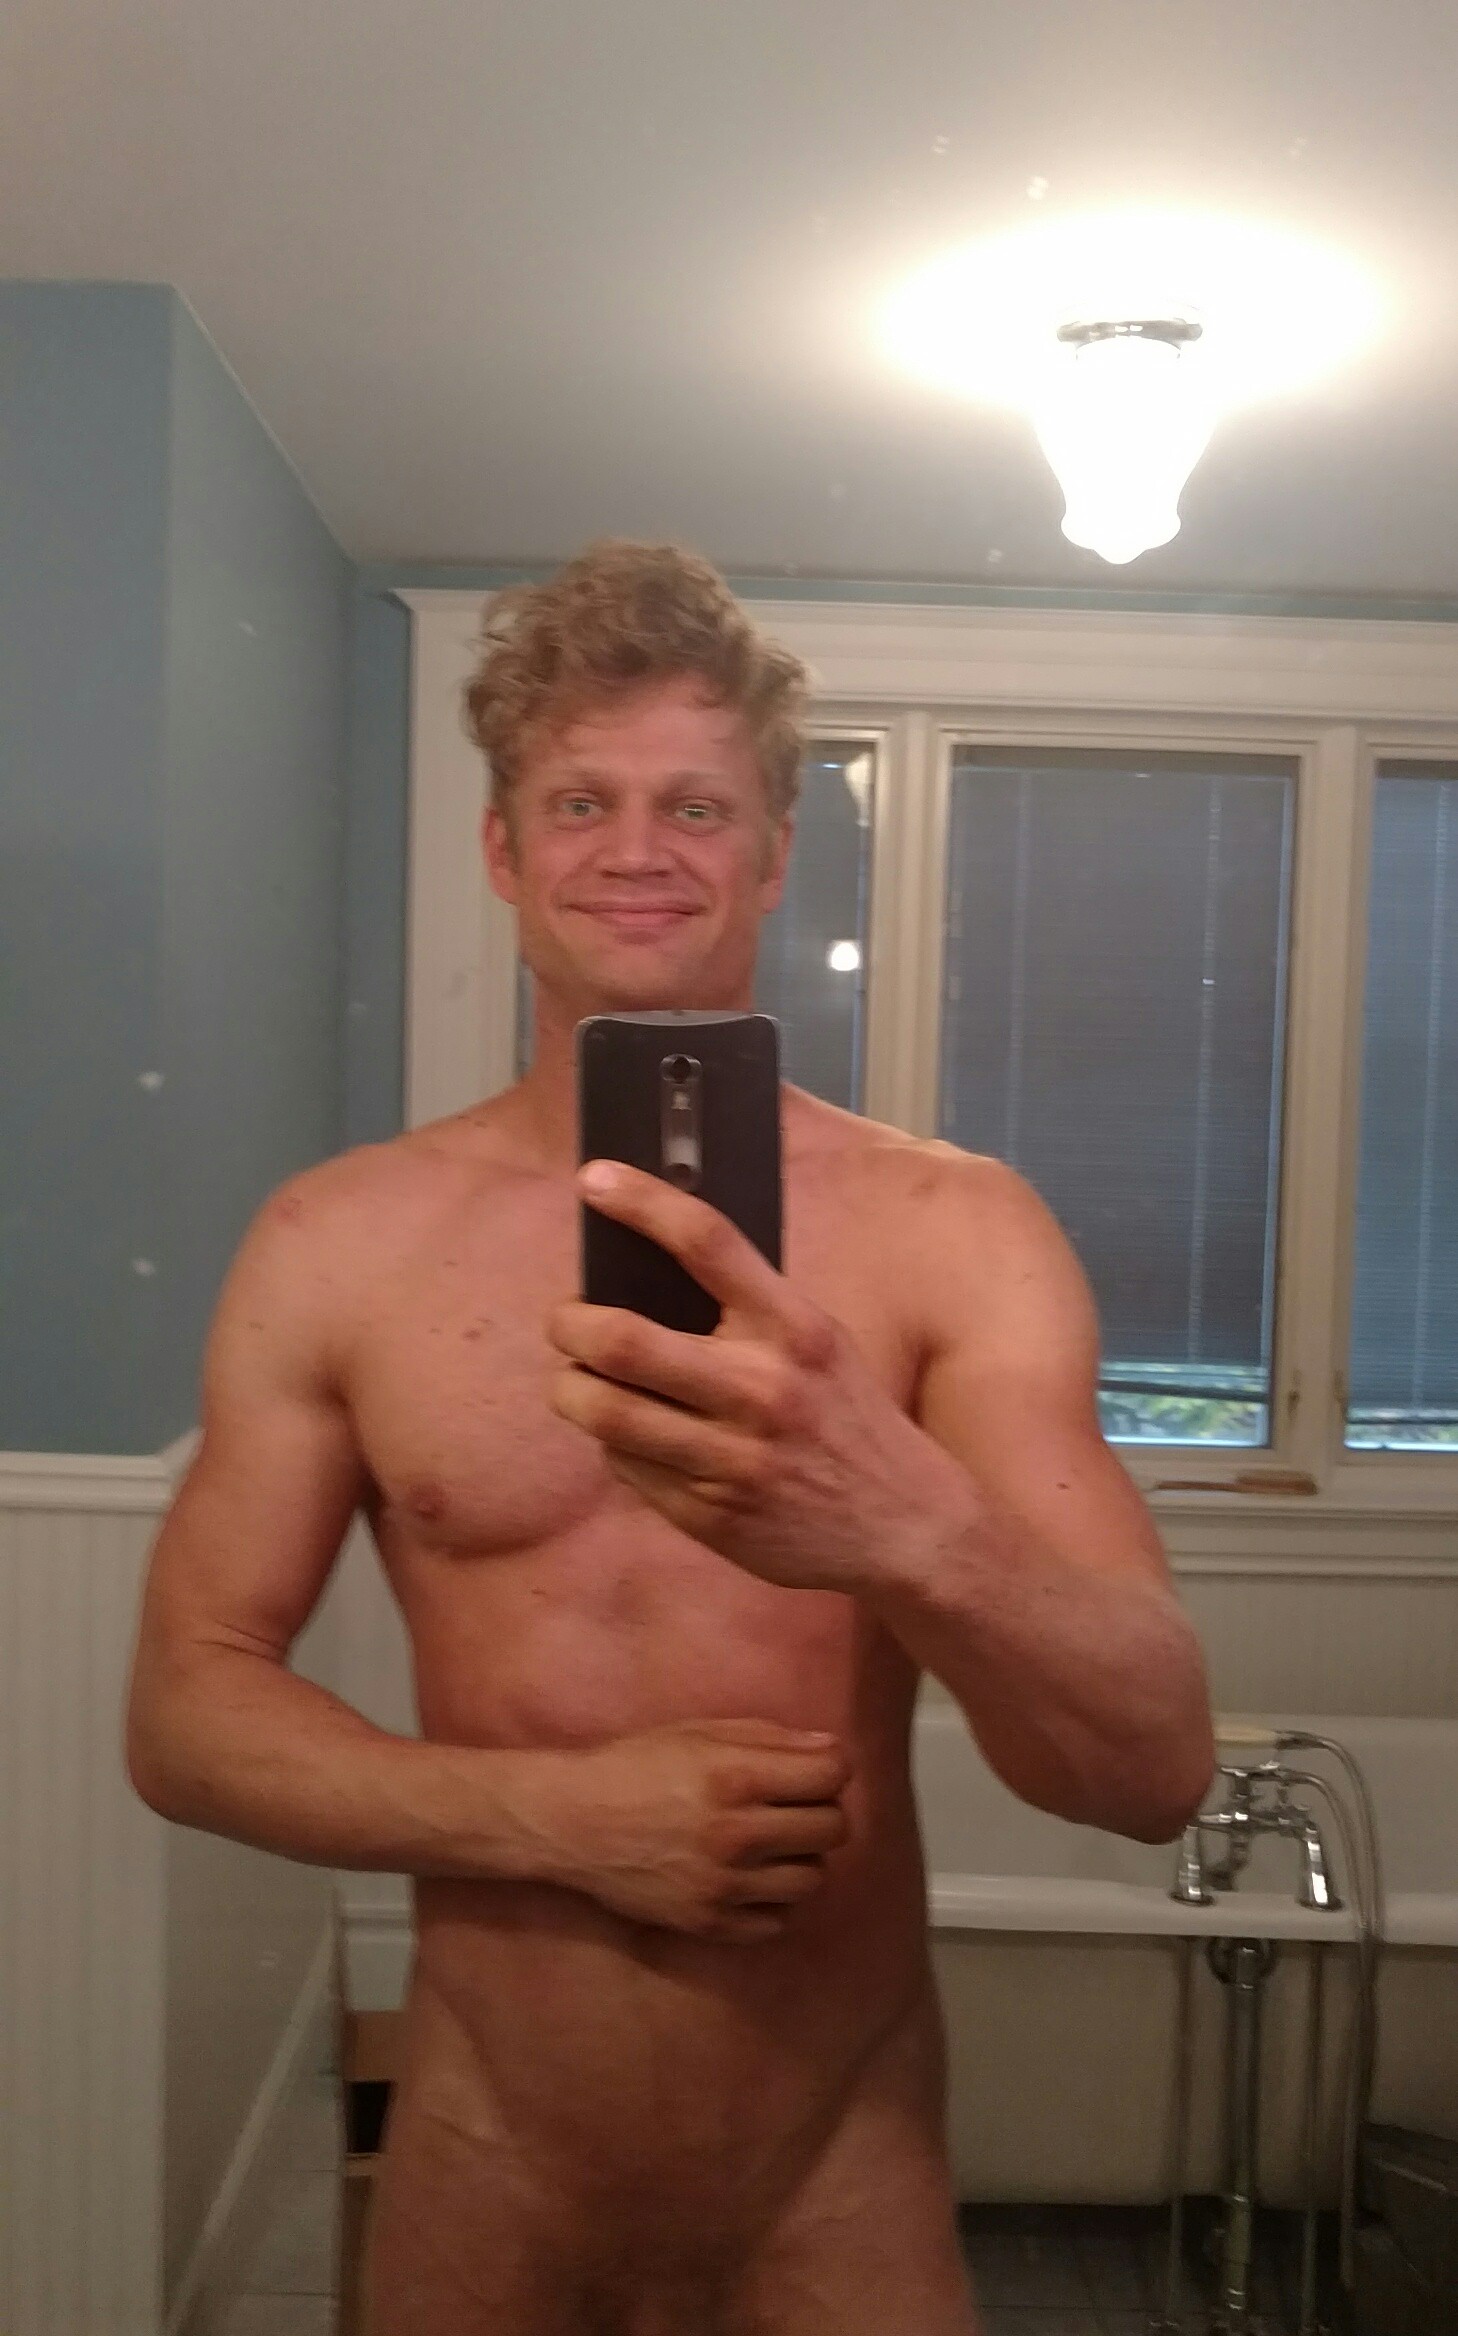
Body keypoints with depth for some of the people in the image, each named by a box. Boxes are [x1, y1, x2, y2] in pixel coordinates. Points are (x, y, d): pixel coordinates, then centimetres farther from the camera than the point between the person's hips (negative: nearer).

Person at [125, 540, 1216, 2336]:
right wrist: (559, 1814, -16)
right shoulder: (333, 1244, -7)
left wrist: (904, 1523, -38)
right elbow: (184, 1706, -2)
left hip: (842, 2188, -1)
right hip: (482, 2178, 1)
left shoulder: (956, 1231, -11)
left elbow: (1158, 1772, -18)